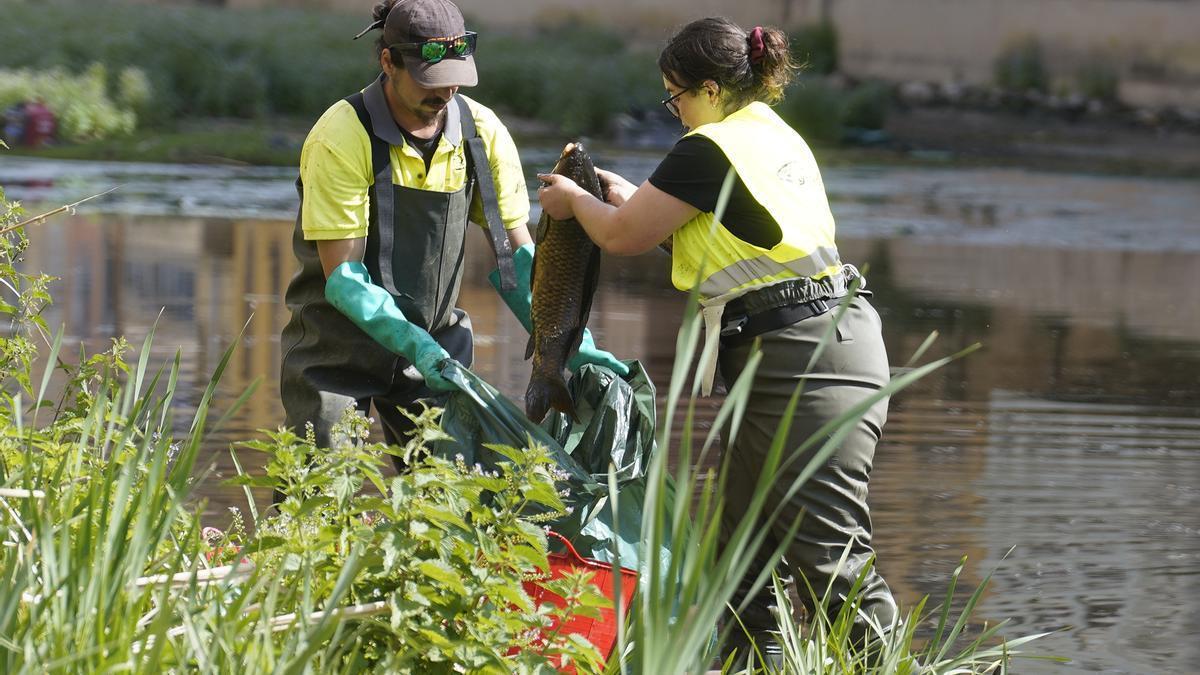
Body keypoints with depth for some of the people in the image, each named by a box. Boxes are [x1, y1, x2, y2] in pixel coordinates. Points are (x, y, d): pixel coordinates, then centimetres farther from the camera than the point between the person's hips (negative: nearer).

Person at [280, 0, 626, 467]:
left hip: (434, 343, 4)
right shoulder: (341, 138, -19)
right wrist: (416, 346, -32)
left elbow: (515, 253, 2)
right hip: (337, 346, -4)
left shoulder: (483, 133, -5)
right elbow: (343, 278, -20)